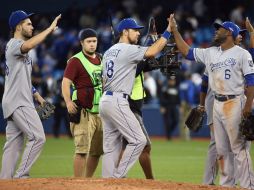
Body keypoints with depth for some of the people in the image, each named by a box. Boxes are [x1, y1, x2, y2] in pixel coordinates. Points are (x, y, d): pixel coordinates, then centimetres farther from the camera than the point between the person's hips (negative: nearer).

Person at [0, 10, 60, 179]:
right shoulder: (14, 44, -10)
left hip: (21, 102, 10)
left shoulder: (20, 48, 22)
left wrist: (36, 94, 20)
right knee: (38, 137, -14)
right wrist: (50, 29, -29)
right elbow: (29, 45, -35)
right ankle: (21, 176, -12)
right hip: (19, 102, -10)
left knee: (14, 143, 7)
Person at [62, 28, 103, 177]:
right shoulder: (76, 61, -7)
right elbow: (66, 83, -15)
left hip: (100, 112, 8)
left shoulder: (101, 59, 16)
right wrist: (68, 102, -31)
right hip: (84, 113, -7)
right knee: (82, 150, -13)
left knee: (97, 151, 11)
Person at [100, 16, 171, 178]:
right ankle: (118, 176, -11)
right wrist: (168, 32, -16)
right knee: (138, 140, -8)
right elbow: (152, 52, -21)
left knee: (111, 146, 10)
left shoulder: (109, 52, 19)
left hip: (105, 100, 10)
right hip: (117, 101, -10)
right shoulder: (127, 49, -9)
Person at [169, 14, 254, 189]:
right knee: (221, 148, 9)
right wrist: (174, 30, 9)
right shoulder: (210, 53, 12)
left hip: (235, 103, -7)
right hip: (217, 104, 7)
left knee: (239, 147, -9)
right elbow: (186, 51, 14)